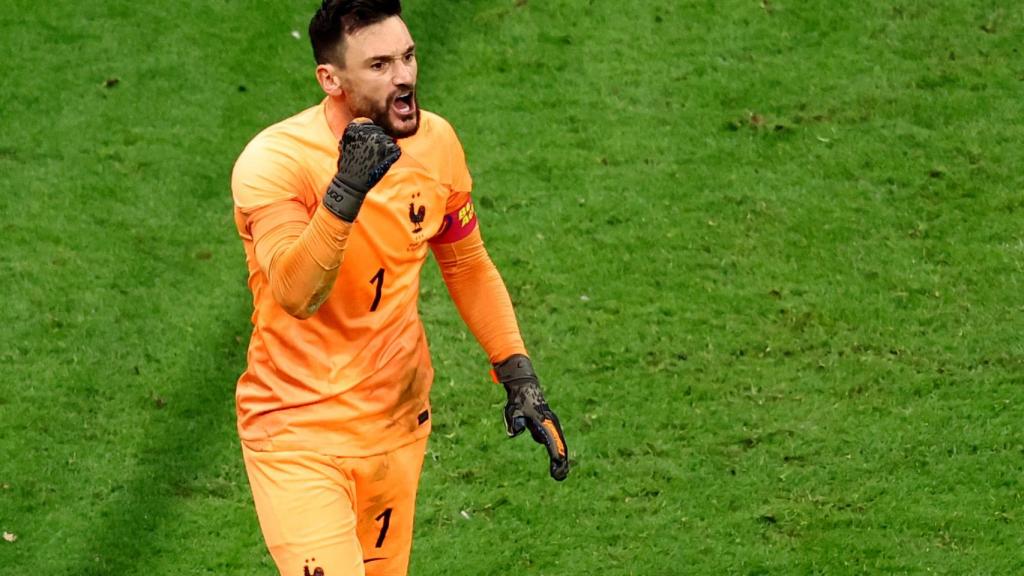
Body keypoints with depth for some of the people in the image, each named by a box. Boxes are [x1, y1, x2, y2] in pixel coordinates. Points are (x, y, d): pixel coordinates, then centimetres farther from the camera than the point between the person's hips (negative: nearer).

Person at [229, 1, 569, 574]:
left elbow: (468, 265, 12)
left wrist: (519, 376, 7)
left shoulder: (435, 141, -3)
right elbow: (296, 296, -34)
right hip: (298, 435, -6)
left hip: (399, 423, 6)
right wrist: (346, 192, -45)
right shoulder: (272, 161, -20)